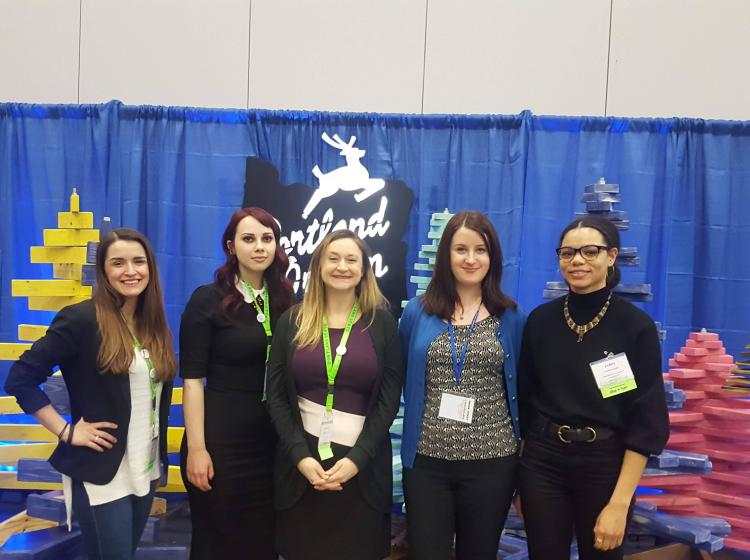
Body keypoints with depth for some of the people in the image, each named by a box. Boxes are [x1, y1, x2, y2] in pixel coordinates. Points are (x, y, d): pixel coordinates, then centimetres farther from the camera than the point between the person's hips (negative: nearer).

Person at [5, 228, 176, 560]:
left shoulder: (154, 324, 6)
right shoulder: (81, 319, -13)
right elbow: (20, 379, -13)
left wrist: (162, 456, 8)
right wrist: (66, 431, -13)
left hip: (146, 469, 6)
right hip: (100, 472, -6)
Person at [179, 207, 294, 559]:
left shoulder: (284, 300, 6)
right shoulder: (208, 300, -7)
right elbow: (192, 380, -10)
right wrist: (196, 448, -15)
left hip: (273, 440, 4)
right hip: (221, 438, -4)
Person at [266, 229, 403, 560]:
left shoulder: (382, 322, 0)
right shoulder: (293, 321, 3)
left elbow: (389, 399, -3)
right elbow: (276, 395, 1)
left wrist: (358, 458, -11)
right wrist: (300, 455, -10)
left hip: (361, 465, -1)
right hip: (300, 463, 1)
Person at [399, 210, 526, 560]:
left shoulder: (511, 318, 1)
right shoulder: (417, 312, 0)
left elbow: (520, 387, 9)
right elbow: (404, 379, 9)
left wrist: (525, 457, 9)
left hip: (492, 461, 1)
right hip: (427, 460, 0)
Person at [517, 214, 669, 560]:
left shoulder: (637, 326, -9)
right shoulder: (540, 320, 0)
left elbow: (647, 420, -10)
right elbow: (525, 397, 6)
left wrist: (620, 502, -14)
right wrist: (521, 477, 7)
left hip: (606, 465, -2)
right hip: (542, 461, 2)